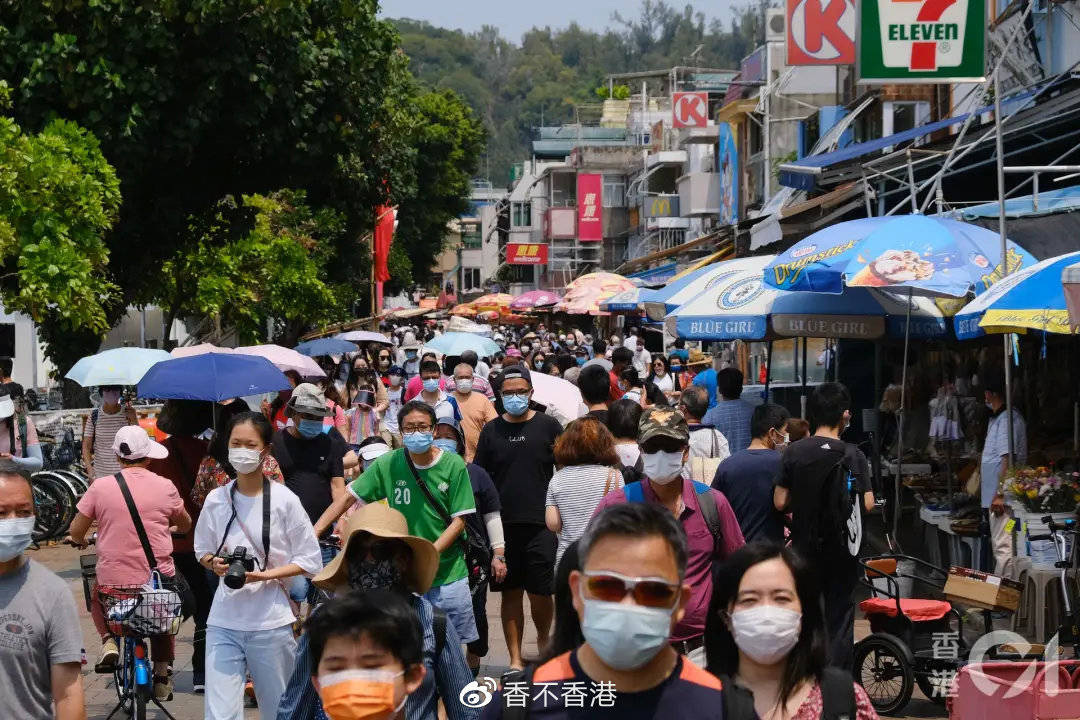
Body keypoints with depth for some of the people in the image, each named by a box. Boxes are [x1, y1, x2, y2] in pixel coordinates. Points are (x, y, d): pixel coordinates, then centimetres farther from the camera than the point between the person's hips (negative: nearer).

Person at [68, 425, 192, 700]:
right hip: (159, 580, 1)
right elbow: (186, 525, 14)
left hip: (113, 581, -1)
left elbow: (76, 533, -1)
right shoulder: (165, 487, -3)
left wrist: (80, 541, 23)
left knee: (96, 595, 33)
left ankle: (108, 641, 10)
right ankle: (162, 673, 26)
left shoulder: (100, 487, -7)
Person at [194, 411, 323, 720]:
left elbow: (310, 561, -2)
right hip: (224, 622, 2)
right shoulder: (216, 500, 3)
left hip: (271, 623, -2)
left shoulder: (284, 500, -5)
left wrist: (263, 575, -15)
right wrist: (214, 563, -7)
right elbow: (202, 551, 17)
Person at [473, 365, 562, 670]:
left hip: (541, 523, -2)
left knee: (540, 592, -1)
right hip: (503, 524, 2)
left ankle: (543, 640, 26)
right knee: (510, 592, 5)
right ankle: (515, 659, 12)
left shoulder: (548, 426, 2)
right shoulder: (491, 431, 7)